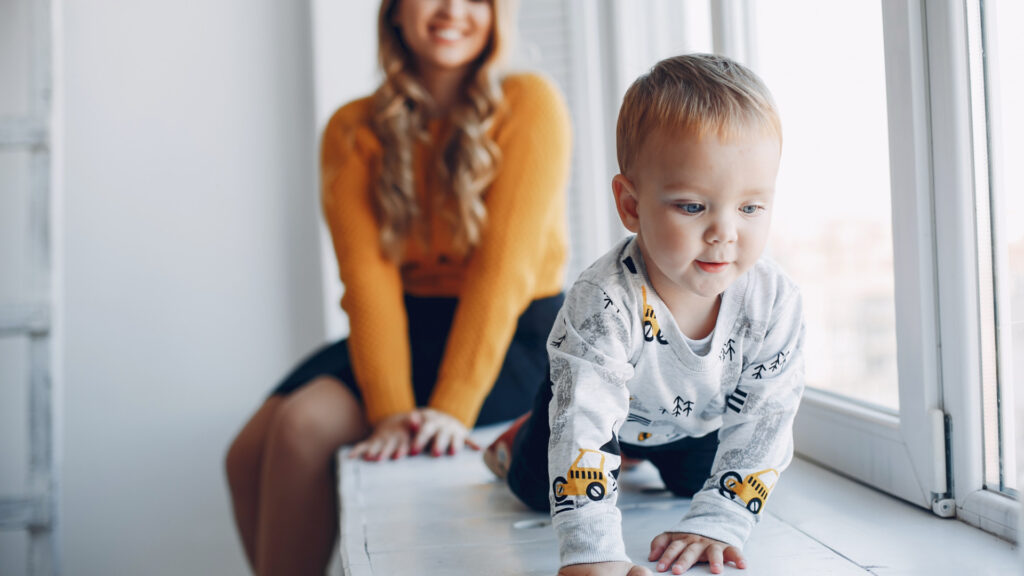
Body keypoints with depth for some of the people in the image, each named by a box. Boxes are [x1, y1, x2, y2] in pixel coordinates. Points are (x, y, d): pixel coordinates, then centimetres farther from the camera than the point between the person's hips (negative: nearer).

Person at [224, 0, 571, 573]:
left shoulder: (530, 103, -10)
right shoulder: (354, 129, 0)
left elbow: (505, 266, -18)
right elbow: (367, 275, -11)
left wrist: (453, 407, -24)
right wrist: (390, 409, -24)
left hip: (514, 337, -5)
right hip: (406, 329, 5)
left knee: (306, 426, -21)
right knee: (250, 451, -12)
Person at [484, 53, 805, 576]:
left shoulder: (775, 302, -34)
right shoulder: (604, 303, -46)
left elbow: (763, 419, -29)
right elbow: (584, 420, -50)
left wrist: (715, 523, -39)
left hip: (697, 420, 3)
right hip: (614, 405, -3)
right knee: (539, 487, -7)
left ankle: (647, 455, 38)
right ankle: (525, 437, 29)